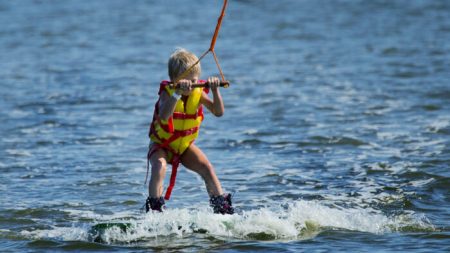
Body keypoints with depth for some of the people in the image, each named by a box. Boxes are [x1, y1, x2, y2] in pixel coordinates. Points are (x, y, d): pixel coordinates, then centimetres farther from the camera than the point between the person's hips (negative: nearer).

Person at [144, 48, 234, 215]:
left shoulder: (198, 93, -12)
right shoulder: (167, 92, -23)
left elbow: (219, 112, -23)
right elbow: (164, 116, -45)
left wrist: (215, 91, -37)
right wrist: (178, 92, -57)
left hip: (185, 145, 4)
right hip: (161, 145, -4)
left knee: (207, 168, -12)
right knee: (159, 167, -31)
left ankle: (222, 206, -1)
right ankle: (154, 207, -23)